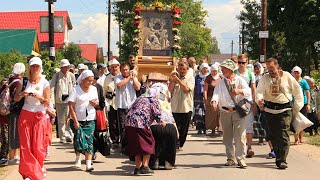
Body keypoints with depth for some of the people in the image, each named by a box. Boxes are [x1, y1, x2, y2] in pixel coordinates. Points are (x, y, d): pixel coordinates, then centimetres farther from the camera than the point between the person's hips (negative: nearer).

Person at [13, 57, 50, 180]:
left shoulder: (45, 83, 1)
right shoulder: (23, 81, 5)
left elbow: (47, 102, 0)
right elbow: (15, 98, 7)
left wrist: (39, 97, -19)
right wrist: (22, 94, -14)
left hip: (39, 115, -1)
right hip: (25, 115, 2)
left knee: (38, 145, -2)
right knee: (25, 145, -3)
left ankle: (40, 168, 23)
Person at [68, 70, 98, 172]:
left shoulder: (94, 89, 9)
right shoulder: (76, 90, -6)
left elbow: (97, 103, 20)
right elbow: (71, 106, -9)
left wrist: (95, 103, -6)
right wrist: (75, 121, -16)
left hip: (90, 120, 3)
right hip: (78, 120, -3)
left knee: (89, 141, -4)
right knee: (78, 138, -7)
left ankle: (88, 164, -6)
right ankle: (78, 159, 19)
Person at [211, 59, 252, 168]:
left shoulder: (240, 80, 3)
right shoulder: (221, 82, 11)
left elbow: (248, 91, -10)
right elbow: (217, 93, -6)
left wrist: (239, 91, -30)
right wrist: (214, 101, -28)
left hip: (238, 111, -3)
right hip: (225, 112, 3)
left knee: (240, 136, -9)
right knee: (227, 136, 9)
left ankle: (241, 159, -4)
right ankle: (230, 158, 19)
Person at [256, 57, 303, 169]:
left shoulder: (287, 76, 3)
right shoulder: (264, 78, 7)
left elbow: (297, 91, 9)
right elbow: (259, 91, -4)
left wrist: (297, 106, 6)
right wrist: (259, 100, -27)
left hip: (285, 110, -3)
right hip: (270, 109, 3)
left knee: (283, 135, -12)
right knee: (273, 135, 8)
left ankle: (282, 160, -13)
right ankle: (278, 156, 22)